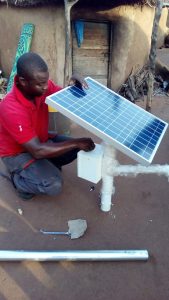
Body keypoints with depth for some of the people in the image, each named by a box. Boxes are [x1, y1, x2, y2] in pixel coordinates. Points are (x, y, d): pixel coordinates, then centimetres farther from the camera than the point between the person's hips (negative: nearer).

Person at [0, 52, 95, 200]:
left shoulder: (41, 84, -17)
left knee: (77, 149, -4)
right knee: (54, 185, -24)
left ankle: (46, 166, 12)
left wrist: (74, 87, -26)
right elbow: (37, 151, -37)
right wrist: (76, 142, -35)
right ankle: (18, 179, 5)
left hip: (40, 139, 7)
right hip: (17, 152, -7)